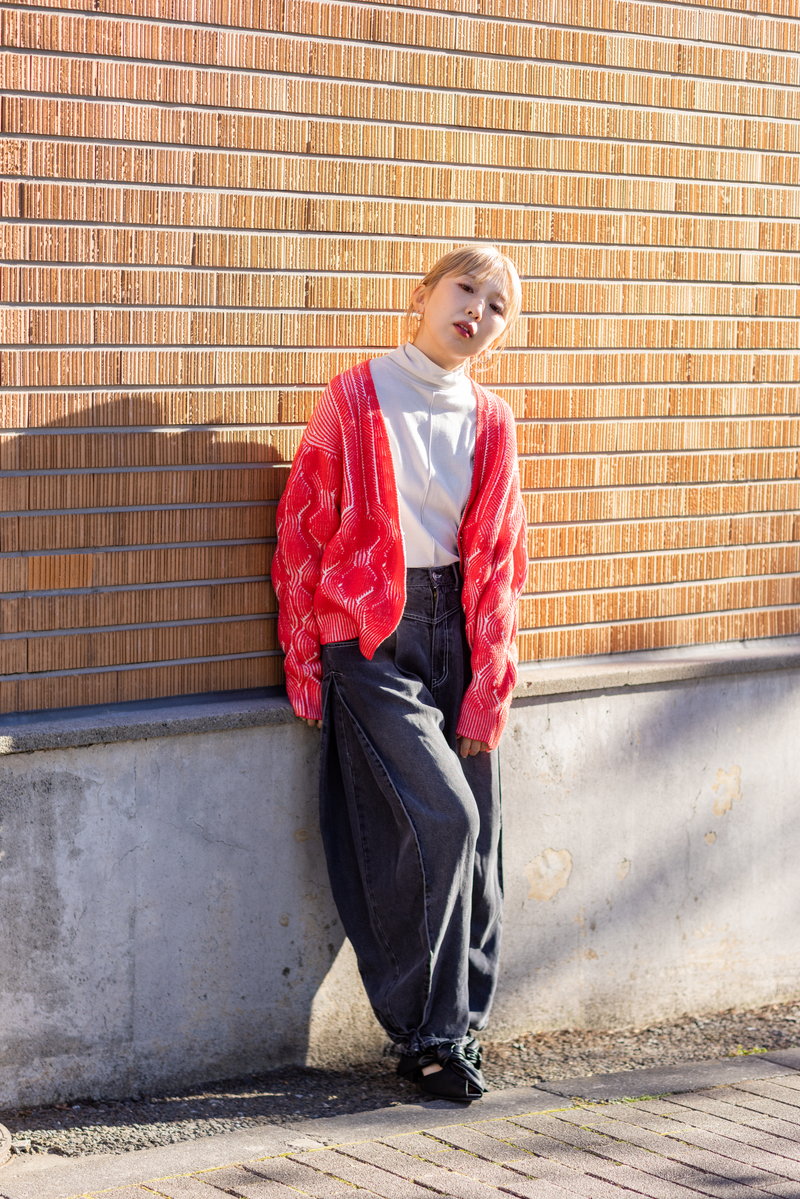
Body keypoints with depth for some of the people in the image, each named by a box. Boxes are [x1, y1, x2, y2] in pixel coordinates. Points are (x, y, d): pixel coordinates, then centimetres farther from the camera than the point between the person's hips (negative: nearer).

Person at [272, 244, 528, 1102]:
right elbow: (302, 527, -2)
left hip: (455, 635, 4)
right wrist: (304, 662, -4)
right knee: (439, 817, -15)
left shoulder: (492, 424, 7)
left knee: (474, 840, 1)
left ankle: (459, 1028, 14)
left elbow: (498, 565, 8)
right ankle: (428, 1034, -2)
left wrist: (487, 690, 1)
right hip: (369, 636, -4)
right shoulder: (355, 400, -4)